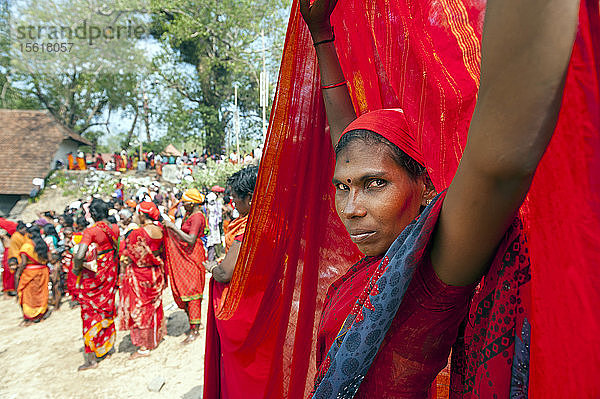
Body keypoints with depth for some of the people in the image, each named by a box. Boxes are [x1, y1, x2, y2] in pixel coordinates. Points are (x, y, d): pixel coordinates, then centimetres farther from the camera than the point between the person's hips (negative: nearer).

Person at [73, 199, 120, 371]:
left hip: (93, 275, -6)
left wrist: (76, 268, -12)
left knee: (91, 311, 5)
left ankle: (91, 358, 12)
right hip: (110, 272, 6)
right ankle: (108, 346, 34)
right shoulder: (114, 229, -3)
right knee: (107, 307, 19)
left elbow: (79, 255, -30)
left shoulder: (90, 231, -21)